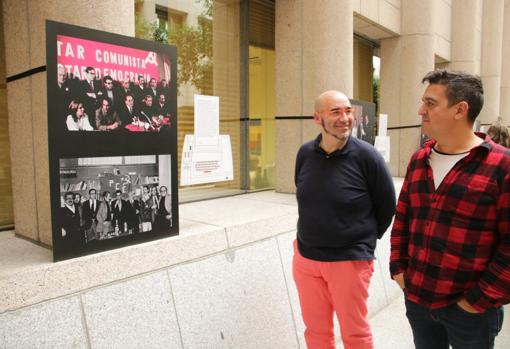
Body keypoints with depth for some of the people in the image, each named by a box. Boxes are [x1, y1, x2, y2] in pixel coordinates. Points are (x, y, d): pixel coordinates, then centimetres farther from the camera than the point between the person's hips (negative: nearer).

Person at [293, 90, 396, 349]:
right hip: (305, 258, 4)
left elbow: (387, 205, -2)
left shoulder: (366, 155, -13)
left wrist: (364, 240, 5)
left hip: (350, 262, -4)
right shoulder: (305, 153, -1)